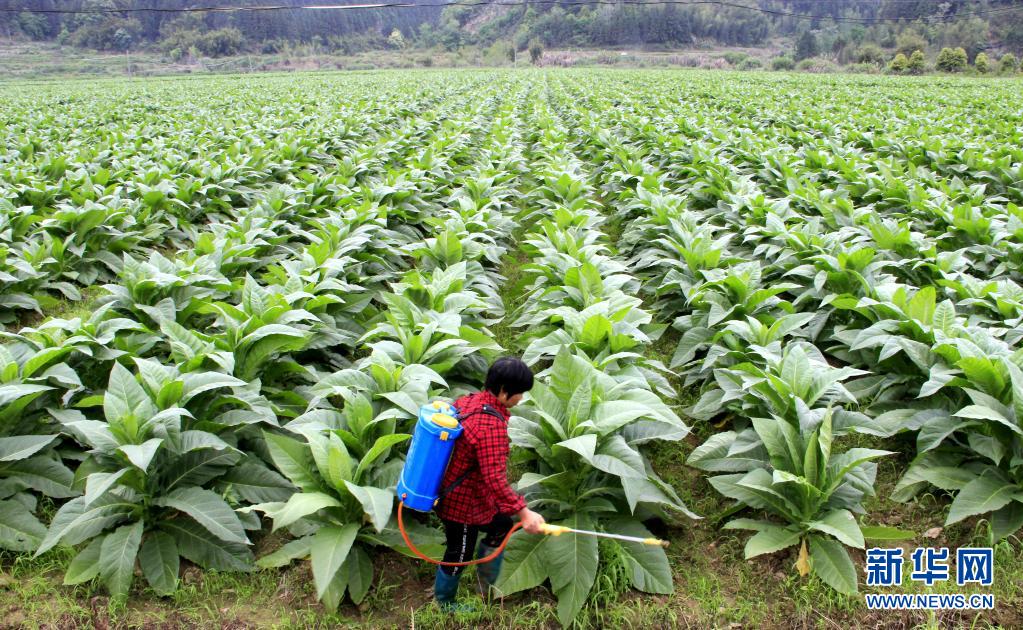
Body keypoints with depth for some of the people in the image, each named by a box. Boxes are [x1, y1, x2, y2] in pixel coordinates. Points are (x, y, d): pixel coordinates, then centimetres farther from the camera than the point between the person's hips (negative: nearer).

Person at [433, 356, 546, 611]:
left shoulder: (468, 400, -5)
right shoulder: (492, 425, -32)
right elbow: (495, 480, -35)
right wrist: (523, 512, -33)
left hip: (450, 493, 9)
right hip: (464, 506, -9)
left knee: (501, 525, 24)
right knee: (459, 555, 14)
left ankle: (488, 589, 40)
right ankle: (443, 606, 40)